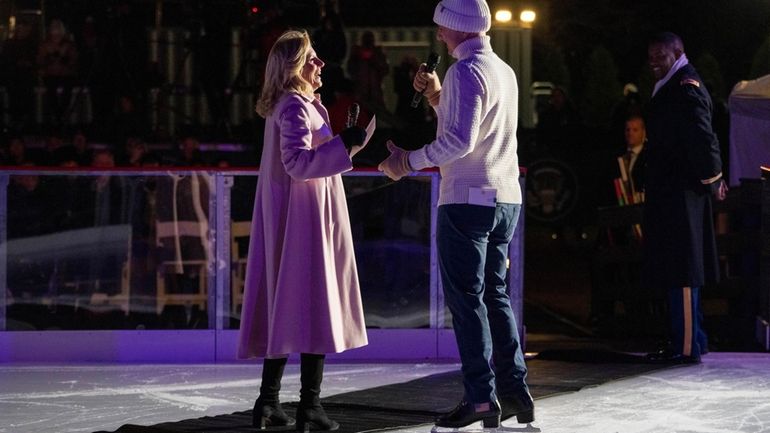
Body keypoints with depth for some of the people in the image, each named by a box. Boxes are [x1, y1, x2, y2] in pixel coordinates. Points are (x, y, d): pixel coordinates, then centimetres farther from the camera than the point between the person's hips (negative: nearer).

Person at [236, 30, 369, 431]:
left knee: (285, 306, 11)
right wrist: (343, 143, -28)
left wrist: (341, 143, 25)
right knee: (314, 307, -7)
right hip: (306, 217, -10)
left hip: (285, 220, 10)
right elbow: (297, 162, -25)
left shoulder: (287, 105, 17)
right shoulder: (294, 107, -14)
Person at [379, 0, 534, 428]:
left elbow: (459, 140, -21)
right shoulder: (504, 71, 17)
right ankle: (515, 391, 12)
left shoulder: (465, 71, -12)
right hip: (505, 198, 9)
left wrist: (409, 160, -12)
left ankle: (481, 398, -6)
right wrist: (436, 96, 18)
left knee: (466, 299, -4)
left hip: (468, 200, -9)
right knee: (494, 294, 14)